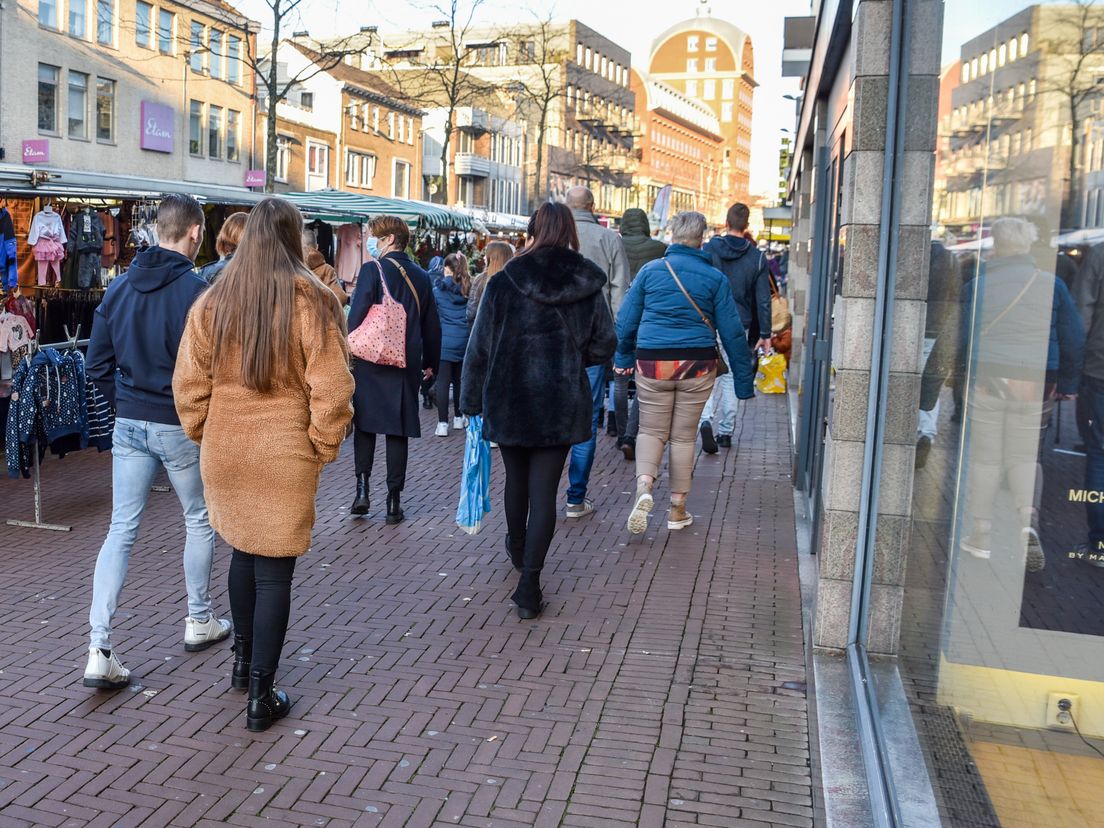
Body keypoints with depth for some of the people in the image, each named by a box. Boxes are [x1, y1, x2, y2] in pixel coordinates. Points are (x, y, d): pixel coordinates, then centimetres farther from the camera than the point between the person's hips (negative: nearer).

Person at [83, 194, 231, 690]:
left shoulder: (120, 286, 5)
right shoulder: (194, 290, -15)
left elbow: (98, 362, 8)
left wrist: (123, 404, 17)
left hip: (128, 425, 5)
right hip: (181, 426, -5)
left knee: (121, 530, 5)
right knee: (199, 521, 15)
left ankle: (99, 653, 1)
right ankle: (199, 622, 28)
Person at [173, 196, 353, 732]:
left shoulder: (213, 301, 0)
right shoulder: (311, 300, -11)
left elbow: (189, 384, 4)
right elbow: (331, 389, -14)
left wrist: (204, 435, 17)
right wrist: (324, 447, -1)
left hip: (224, 451, 4)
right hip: (285, 456, -4)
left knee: (243, 550, 24)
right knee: (274, 570, 4)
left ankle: (243, 661, 38)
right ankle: (260, 697, 12)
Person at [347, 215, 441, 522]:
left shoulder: (373, 269, -8)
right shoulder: (421, 277, 7)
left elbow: (357, 316, -12)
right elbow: (432, 325, 12)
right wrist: (430, 362, 22)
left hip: (371, 362, -3)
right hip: (407, 364, 3)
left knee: (365, 426, 12)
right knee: (398, 432, 6)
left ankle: (362, 489, 6)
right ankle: (394, 501, 8)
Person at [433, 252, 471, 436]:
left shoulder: (438, 288, -4)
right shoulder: (468, 287, 2)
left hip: (444, 339, -3)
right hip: (463, 340, 3)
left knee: (443, 381, -3)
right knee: (460, 379, 15)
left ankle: (443, 423, -6)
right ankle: (458, 418, 25)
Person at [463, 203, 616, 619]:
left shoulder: (503, 284, -8)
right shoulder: (588, 285, -4)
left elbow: (479, 349, -5)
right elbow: (604, 346, 1)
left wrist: (472, 401, 5)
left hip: (508, 400, 0)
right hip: (563, 402, 0)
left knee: (517, 478, 21)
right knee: (544, 489, 2)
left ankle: (517, 548, 44)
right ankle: (529, 581, -3)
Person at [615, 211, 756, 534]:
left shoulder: (650, 270, 1)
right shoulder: (715, 278, 0)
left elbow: (626, 320, 5)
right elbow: (732, 332, 0)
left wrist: (624, 358, 19)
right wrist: (744, 379, 6)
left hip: (653, 363, 0)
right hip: (697, 366, 0)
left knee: (651, 431, 13)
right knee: (683, 436, 12)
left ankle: (643, 487, -14)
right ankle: (678, 510, 19)